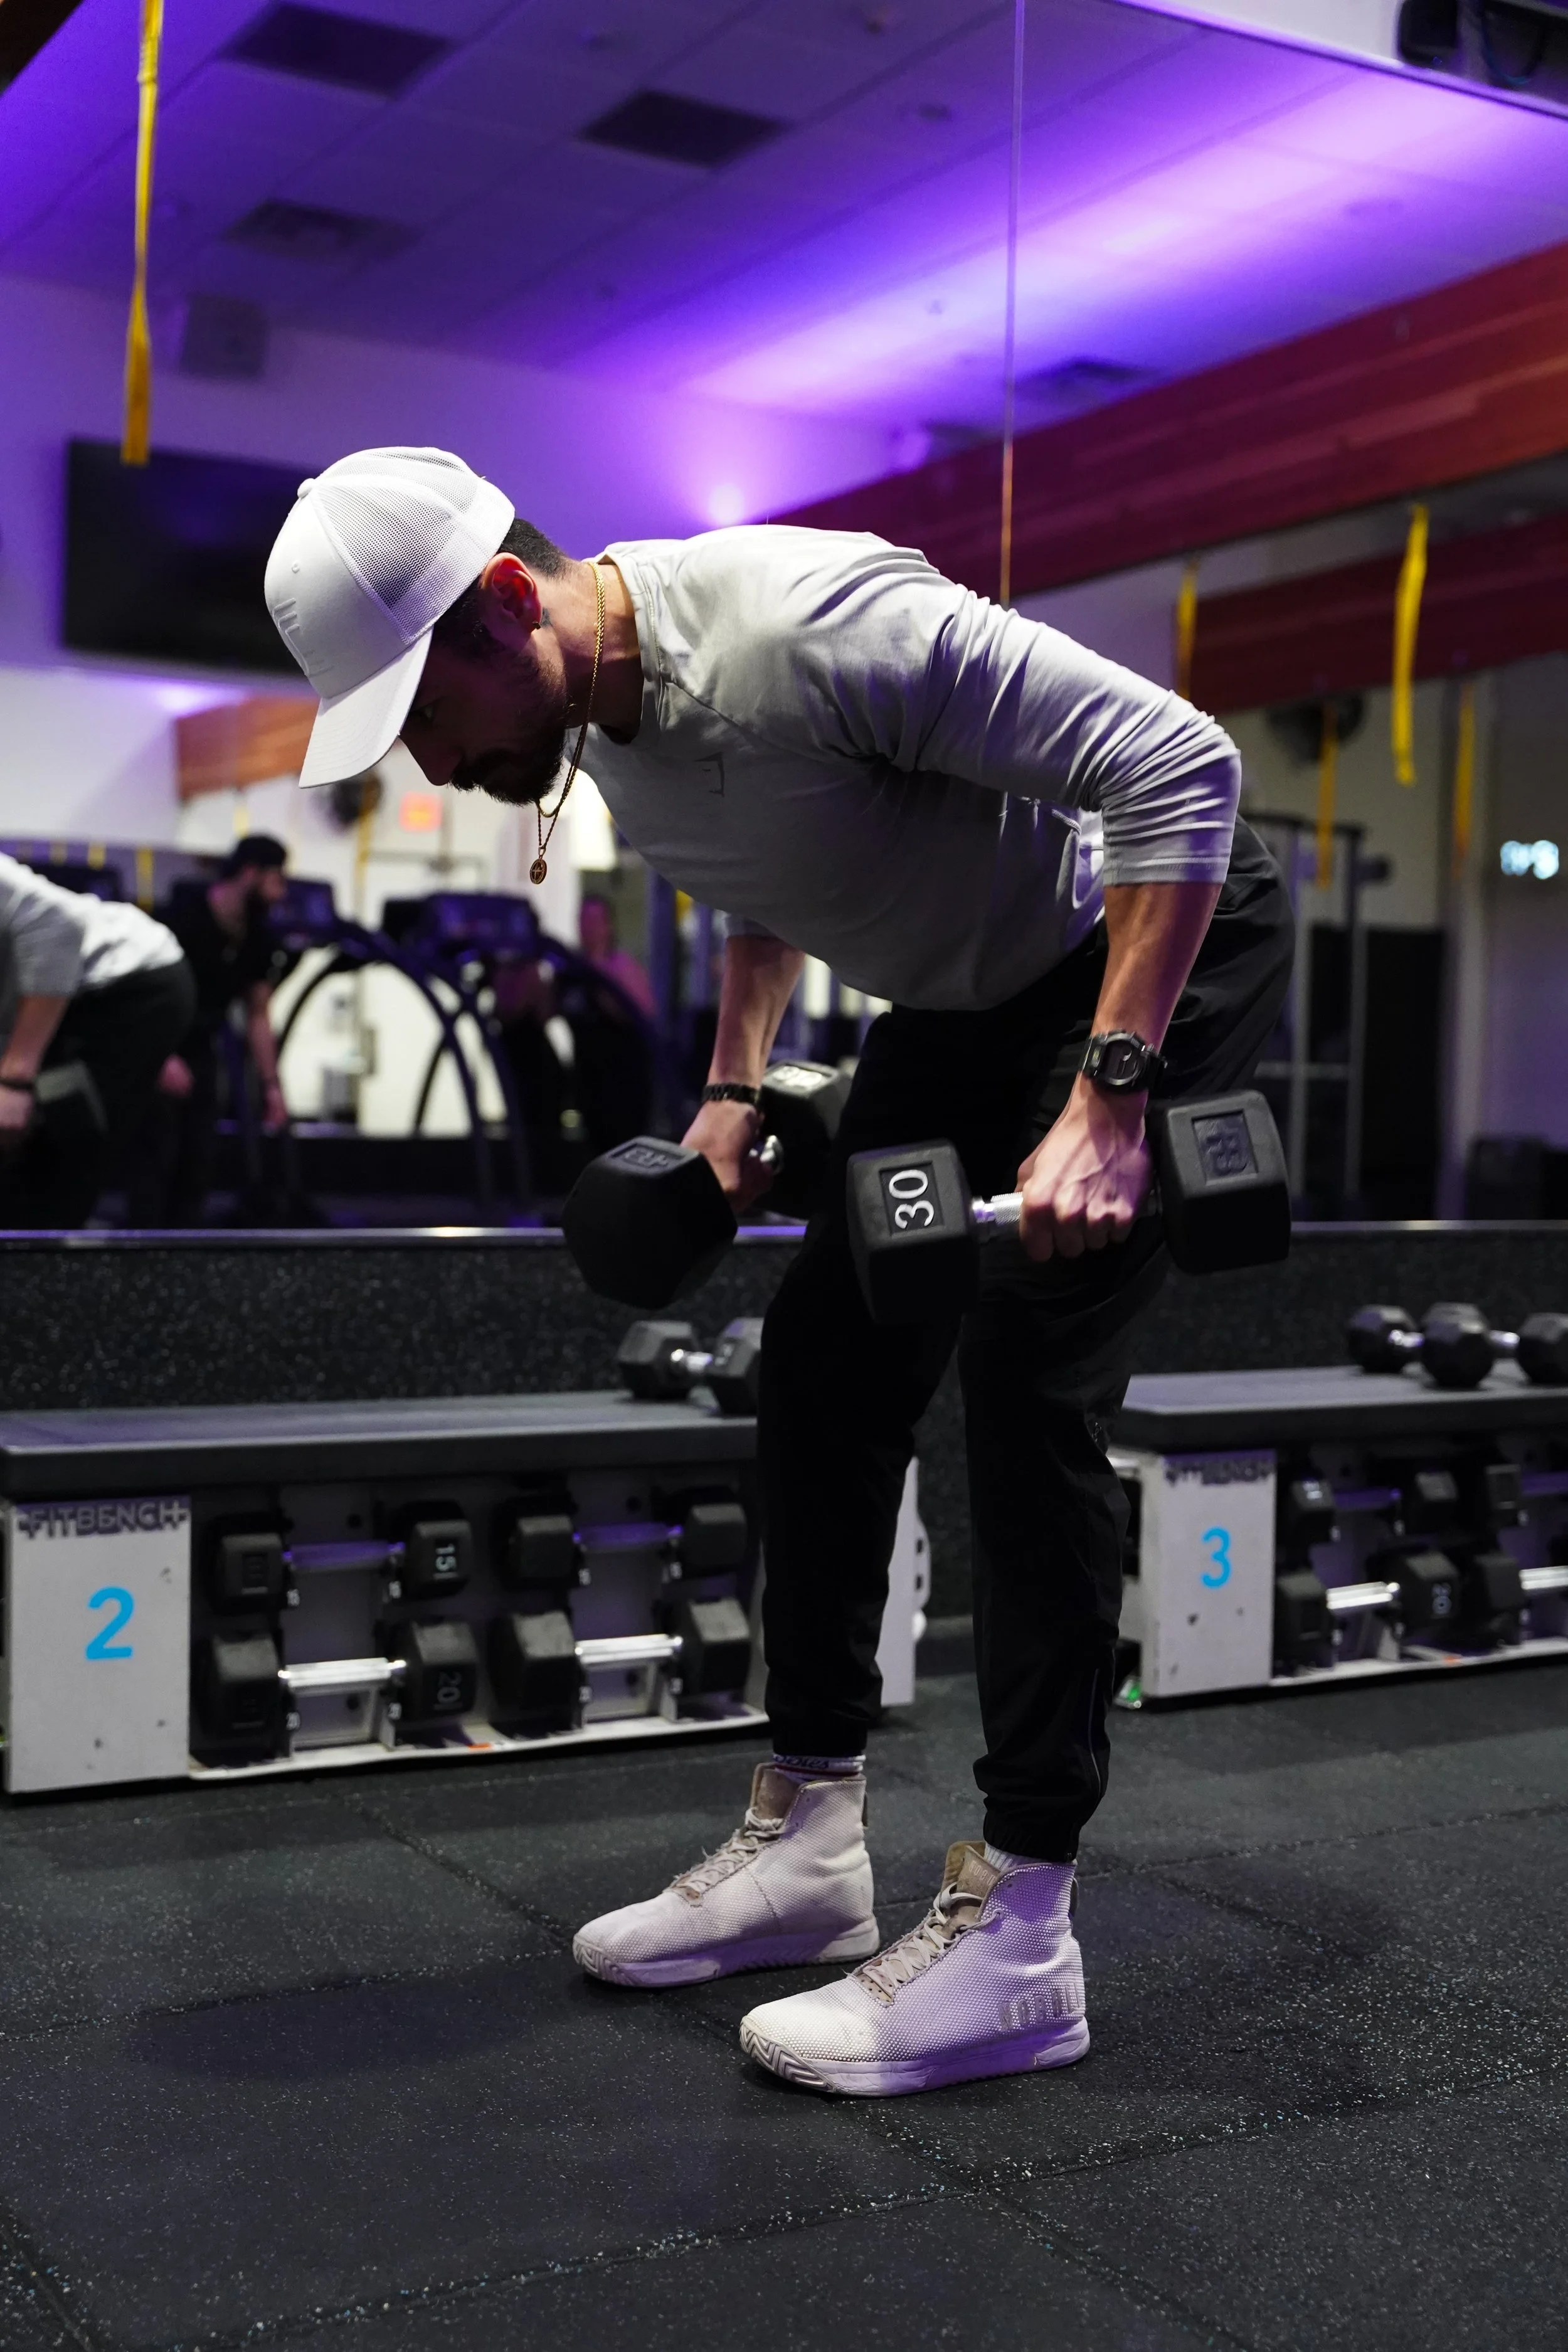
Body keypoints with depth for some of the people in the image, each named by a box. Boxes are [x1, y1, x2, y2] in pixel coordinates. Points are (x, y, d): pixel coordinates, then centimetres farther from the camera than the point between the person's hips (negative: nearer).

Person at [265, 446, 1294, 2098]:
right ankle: (806, 1843, 15)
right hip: (964, 997, 9)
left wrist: (1105, 1102, -36)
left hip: (1157, 955, -8)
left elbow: (1177, 765, -33)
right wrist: (735, 1086, 6)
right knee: (824, 1370, 3)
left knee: (1024, 1391, -16)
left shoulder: (804, 625, -33)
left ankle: (1018, 1934, -6)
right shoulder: (607, 731, -5)